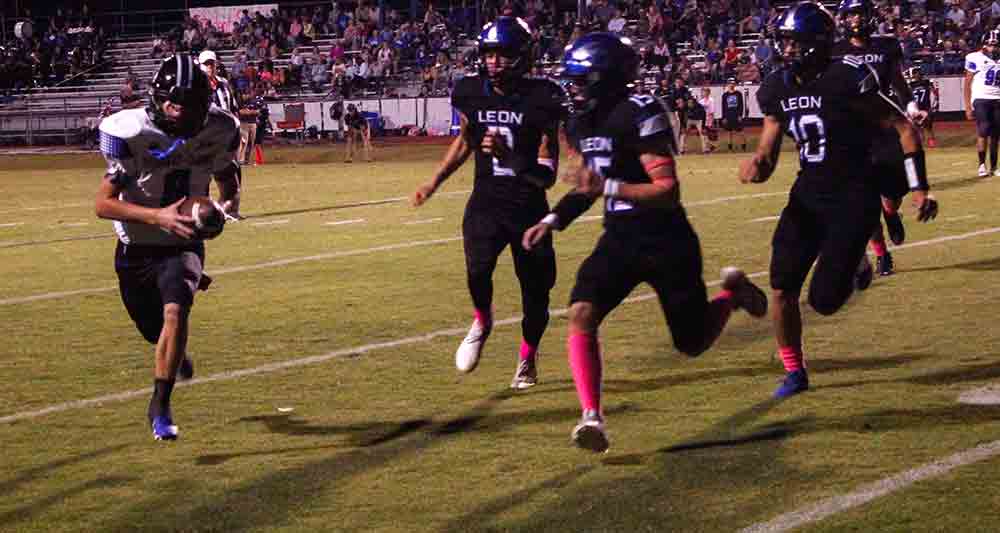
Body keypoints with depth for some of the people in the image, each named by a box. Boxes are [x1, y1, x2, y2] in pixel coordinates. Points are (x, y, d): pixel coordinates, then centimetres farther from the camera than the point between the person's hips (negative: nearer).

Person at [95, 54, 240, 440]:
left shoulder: (217, 131, -11)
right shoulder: (130, 132, -21)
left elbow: (226, 173, 14)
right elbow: (103, 204, -21)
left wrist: (226, 203, -6)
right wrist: (158, 216, -33)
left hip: (183, 245, 0)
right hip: (136, 250, 0)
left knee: (175, 312, -27)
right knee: (156, 332, 15)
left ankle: (160, 407, -16)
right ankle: (177, 355, 55)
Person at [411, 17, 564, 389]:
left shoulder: (539, 100, -13)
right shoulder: (473, 94, -2)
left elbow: (547, 177, -15)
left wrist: (509, 156, -30)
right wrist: (435, 181, 16)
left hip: (528, 207, -2)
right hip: (486, 202, 2)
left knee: (535, 291, 5)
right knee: (478, 268, -24)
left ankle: (527, 359, 33)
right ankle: (481, 322, 10)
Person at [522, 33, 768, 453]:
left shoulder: (640, 115, -21)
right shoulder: (582, 125, 4)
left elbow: (668, 191, -25)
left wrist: (607, 187, -33)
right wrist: (553, 220, 9)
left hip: (666, 241, -6)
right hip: (619, 239, 6)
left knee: (693, 343, 10)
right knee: (581, 314, -19)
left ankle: (733, 293, 41)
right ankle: (591, 417, -20)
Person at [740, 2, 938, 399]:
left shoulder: (847, 80, -17)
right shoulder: (778, 89, 1)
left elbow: (904, 127, -10)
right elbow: (767, 151, 8)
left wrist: (920, 188, -12)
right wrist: (756, 165, -17)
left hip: (853, 197, -6)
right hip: (808, 194, 6)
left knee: (824, 300, -10)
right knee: (781, 289, -2)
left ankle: (853, 271, 26)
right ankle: (794, 372, 18)